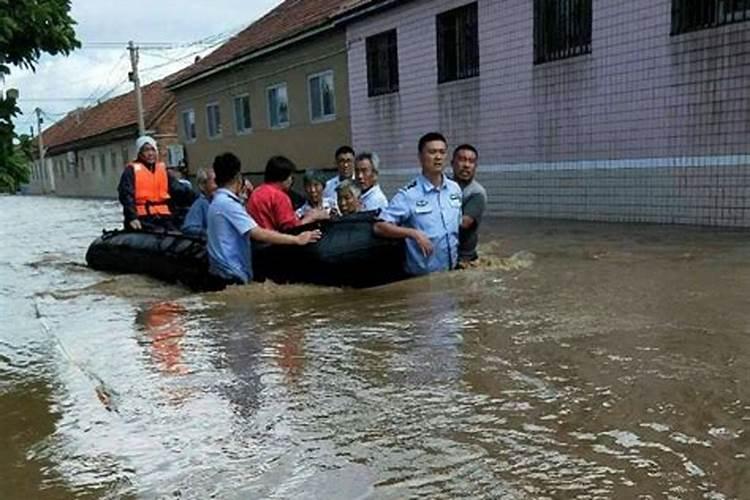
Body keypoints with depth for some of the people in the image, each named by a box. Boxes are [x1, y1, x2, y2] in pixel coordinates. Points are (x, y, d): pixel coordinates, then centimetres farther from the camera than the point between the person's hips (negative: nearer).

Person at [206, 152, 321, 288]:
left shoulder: (219, 200, 13)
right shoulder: (227, 203, -19)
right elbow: (259, 234, -27)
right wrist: (297, 240, -23)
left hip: (225, 272, 11)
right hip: (231, 275, -11)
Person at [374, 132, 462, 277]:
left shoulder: (455, 189, 4)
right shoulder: (408, 194, -13)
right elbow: (379, 227, -17)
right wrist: (413, 233, -26)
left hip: (453, 271, 5)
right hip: (422, 276, -5)